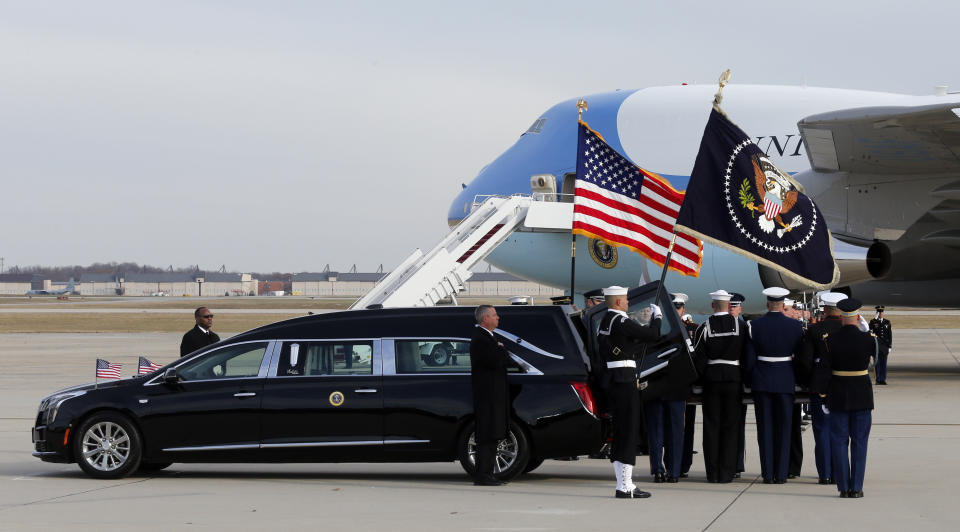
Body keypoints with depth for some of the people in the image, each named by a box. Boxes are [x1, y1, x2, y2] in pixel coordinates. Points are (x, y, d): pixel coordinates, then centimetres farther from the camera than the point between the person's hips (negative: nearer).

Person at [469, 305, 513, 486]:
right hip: (487, 395, -11)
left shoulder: (488, 337, 19)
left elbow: (503, 359, 21)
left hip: (494, 395, 11)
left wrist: (501, 352, 2)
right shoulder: (480, 339, -15)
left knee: (492, 436, 12)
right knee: (487, 436, -10)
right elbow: (495, 362, -21)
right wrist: (502, 350, -5)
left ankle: (487, 474, 16)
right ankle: (482, 476, -9)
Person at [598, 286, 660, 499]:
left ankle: (623, 483, 17)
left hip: (613, 380, 10)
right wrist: (656, 316, 1)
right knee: (628, 432, -7)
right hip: (625, 380, -10)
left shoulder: (604, 322, 15)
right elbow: (653, 334, -15)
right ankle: (625, 487, -8)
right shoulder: (621, 322, -15)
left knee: (620, 433, 13)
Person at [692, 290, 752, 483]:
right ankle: (726, 472, 4)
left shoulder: (704, 327, -6)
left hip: (711, 380, 0)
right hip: (733, 380, 0)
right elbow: (746, 355, 0)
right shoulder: (740, 326, -3)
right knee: (730, 427, 5)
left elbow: (698, 358, -5)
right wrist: (744, 378, 11)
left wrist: (702, 379, 6)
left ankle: (713, 472, 6)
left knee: (711, 426, 6)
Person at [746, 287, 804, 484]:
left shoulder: (754, 325, -5)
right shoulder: (795, 325, -4)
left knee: (765, 427, 5)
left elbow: (749, 357, -2)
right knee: (783, 427, 6)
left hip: (762, 381, 0)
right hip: (785, 381, 0)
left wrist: (749, 382, 8)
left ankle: (767, 473, 5)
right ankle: (781, 473, 5)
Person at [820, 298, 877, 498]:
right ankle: (856, 487, 5)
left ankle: (843, 487, 6)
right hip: (862, 395, -1)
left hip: (838, 394, 1)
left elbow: (824, 370, -6)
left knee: (839, 441, 7)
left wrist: (824, 396, 3)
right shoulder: (867, 339, -10)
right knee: (859, 441, 7)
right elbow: (878, 354, 12)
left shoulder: (830, 339, -8)